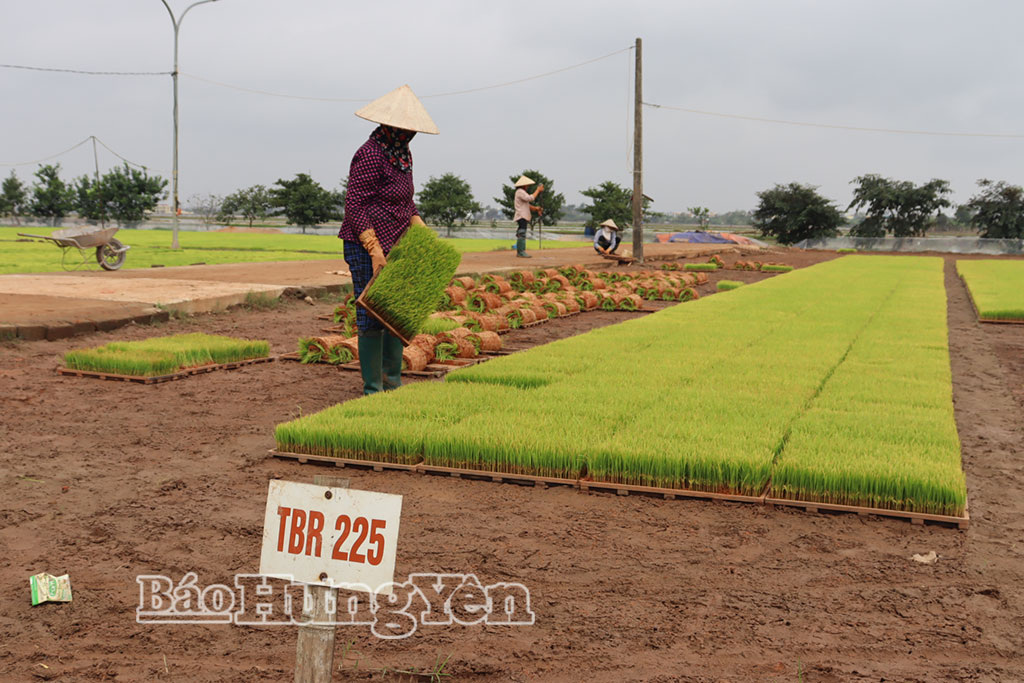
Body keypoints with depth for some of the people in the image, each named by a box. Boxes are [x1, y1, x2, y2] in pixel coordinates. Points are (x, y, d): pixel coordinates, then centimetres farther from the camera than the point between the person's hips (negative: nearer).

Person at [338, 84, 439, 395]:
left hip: (395, 244, 9)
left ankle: (392, 382, 23)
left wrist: (421, 229, 7)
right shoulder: (370, 154, -17)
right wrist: (375, 249, -24)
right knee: (372, 316, -4)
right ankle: (372, 388, 6)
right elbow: (355, 206, -19)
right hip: (366, 246, -9)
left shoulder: (403, 153, 12)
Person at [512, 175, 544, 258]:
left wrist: (535, 208, 6)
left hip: (523, 216, 11)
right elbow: (531, 198, -22)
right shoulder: (520, 192, -11)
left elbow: (527, 205, 22)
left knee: (521, 235, 10)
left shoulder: (522, 192, 22)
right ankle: (521, 252, -18)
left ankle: (519, 252, 11)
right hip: (521, 216, -11)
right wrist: (538, 190, -13)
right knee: (521, 234, -14)